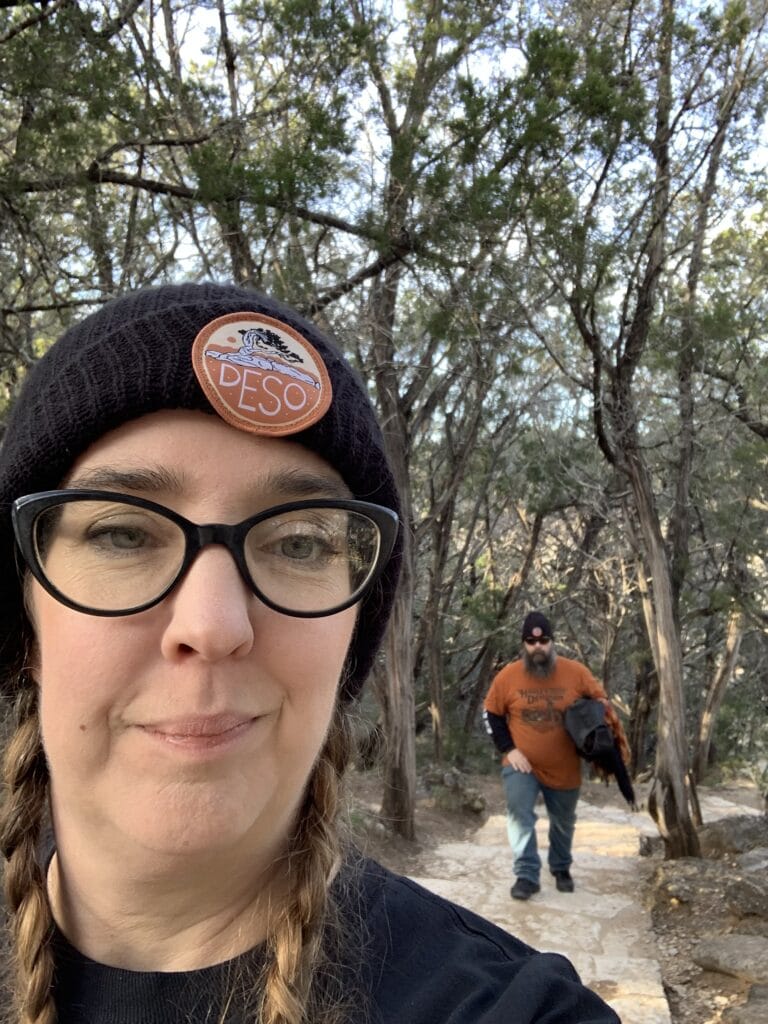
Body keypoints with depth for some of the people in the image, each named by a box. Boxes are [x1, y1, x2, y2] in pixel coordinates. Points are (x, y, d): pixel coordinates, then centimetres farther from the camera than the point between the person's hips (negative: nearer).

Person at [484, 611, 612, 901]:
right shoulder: (507, 676, -12)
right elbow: (492, 715, -1)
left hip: (564, 767, 1)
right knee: (519, 814, -18)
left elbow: (600, 703, 2)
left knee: (563, 822, 17)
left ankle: (561, 869, 41)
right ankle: (527, 875, -6)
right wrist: (509, 749, -9)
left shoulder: (576, 672, -12)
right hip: (522, 765, -1)